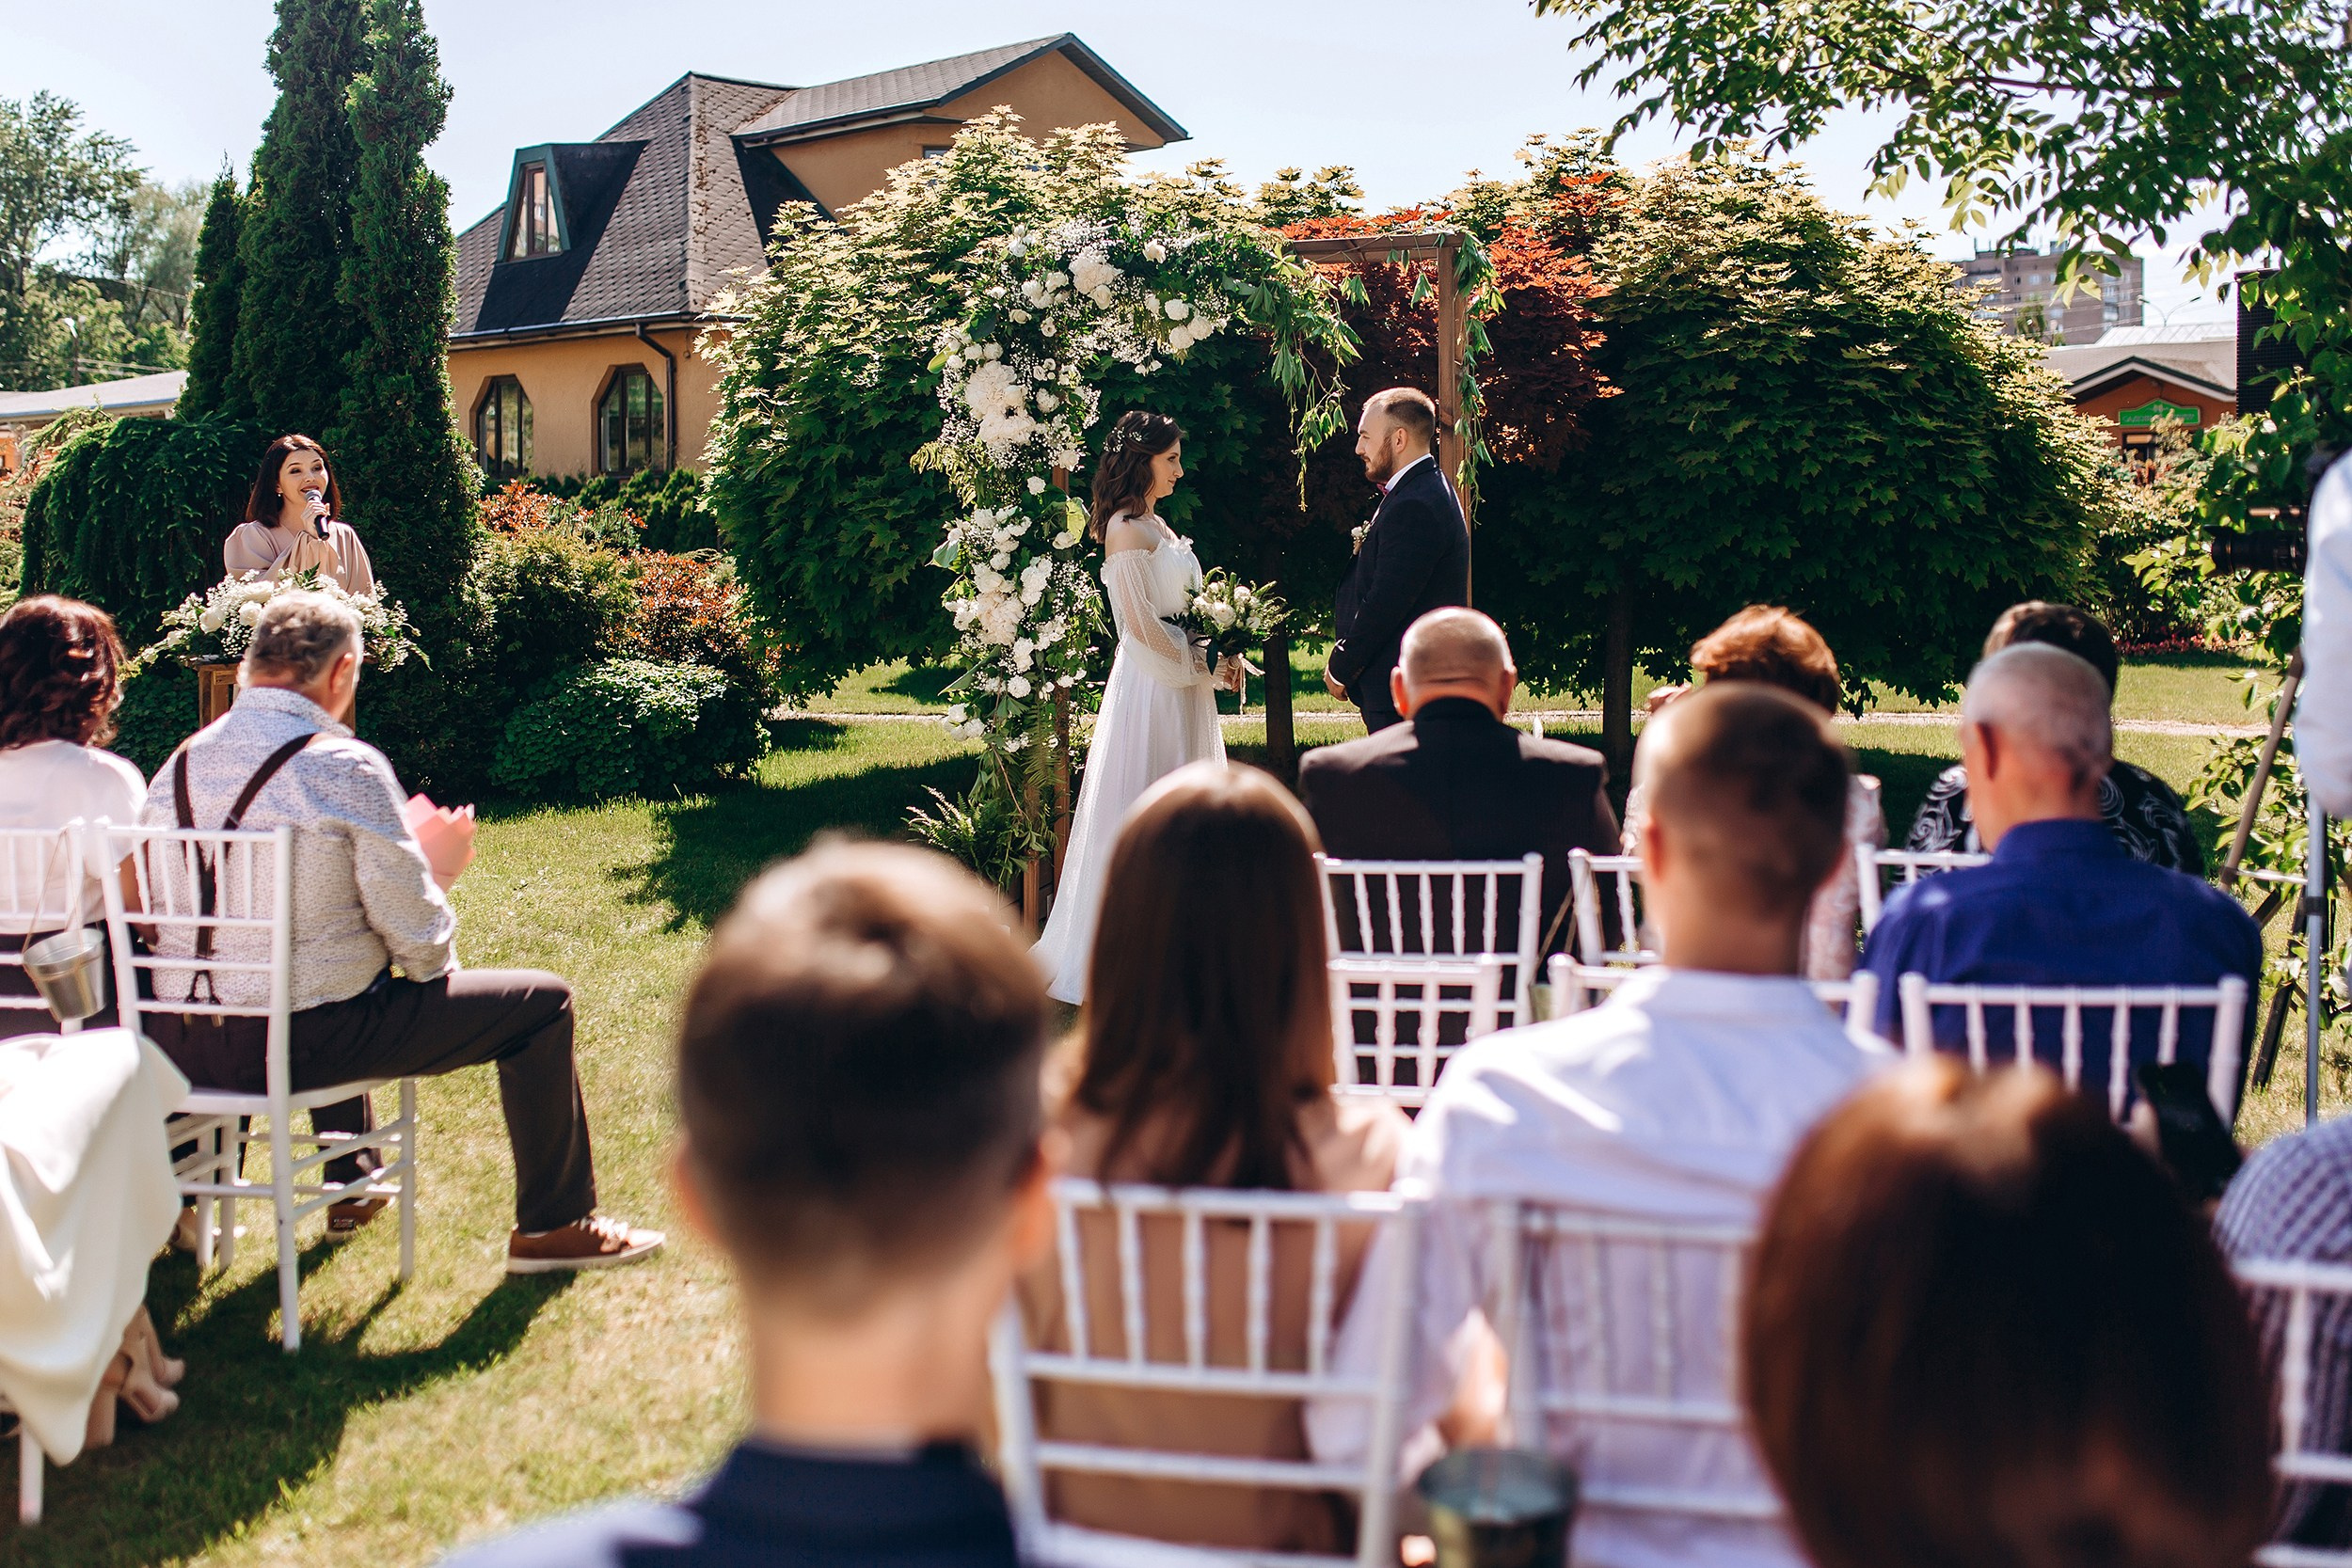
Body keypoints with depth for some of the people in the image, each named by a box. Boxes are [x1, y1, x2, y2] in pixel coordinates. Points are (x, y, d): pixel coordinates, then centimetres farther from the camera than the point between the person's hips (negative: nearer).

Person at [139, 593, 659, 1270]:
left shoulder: (179, 764, 4)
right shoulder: (346, 767, -15)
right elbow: (414, 929, -13)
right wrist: (440, 965, 11)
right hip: (302, 1042, -8)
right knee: (542, 1002, 5)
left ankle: (348, 1187, 54)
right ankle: (554, 1226, 13)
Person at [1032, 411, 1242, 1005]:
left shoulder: (1155, 526, 16)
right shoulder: (1127, 528, -13)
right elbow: (1141, 622, -19)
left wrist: (1217, 658, 4)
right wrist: (1205, 665, -12)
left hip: (1183, 683, 10)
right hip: (1151, 685, -10)